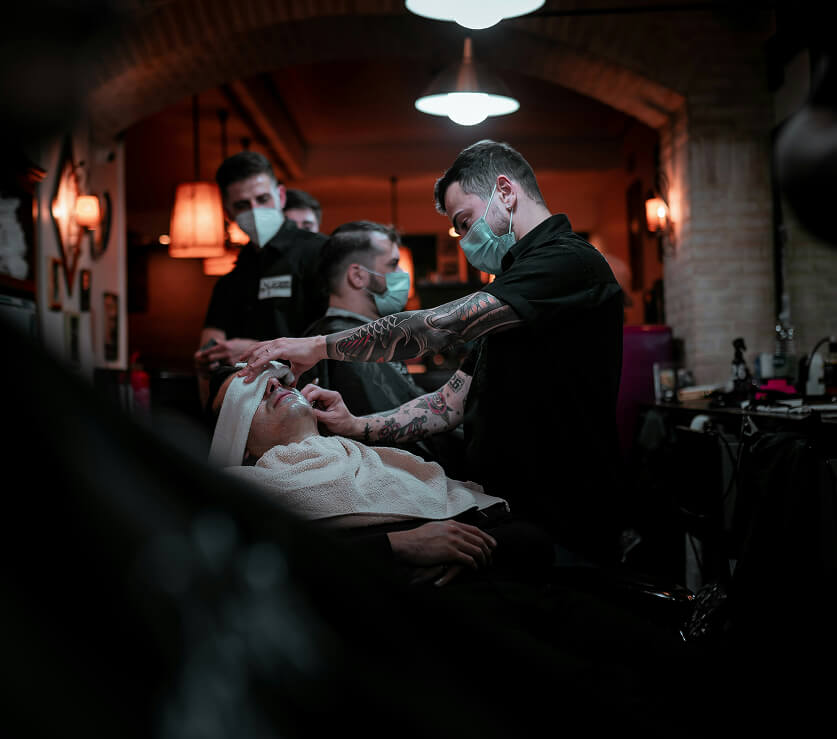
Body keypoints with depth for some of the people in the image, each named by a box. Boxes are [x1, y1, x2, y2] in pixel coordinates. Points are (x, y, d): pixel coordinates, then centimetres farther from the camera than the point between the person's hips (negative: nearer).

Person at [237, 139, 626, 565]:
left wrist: (319, 346, -14)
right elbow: (454, 403, 14)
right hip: (506, 523, 8)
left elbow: (438, 326, -21)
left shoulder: (568, 262, -13)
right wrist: (357, 427, 2)